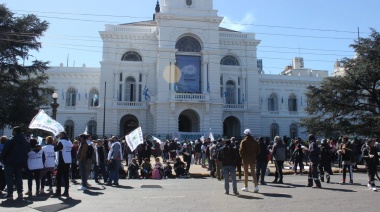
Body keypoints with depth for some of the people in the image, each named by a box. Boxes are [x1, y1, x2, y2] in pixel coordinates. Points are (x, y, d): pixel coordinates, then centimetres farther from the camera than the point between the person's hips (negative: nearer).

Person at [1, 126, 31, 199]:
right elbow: (28, 150, 12)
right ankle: (20, 193, 13)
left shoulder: (10, 141, -13)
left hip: (10, 162, -5)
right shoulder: (25, 142, 5)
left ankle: (10, 193, 1)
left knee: (9, 178, 3)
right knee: (19, 177, 13)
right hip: (20, 162, 5)